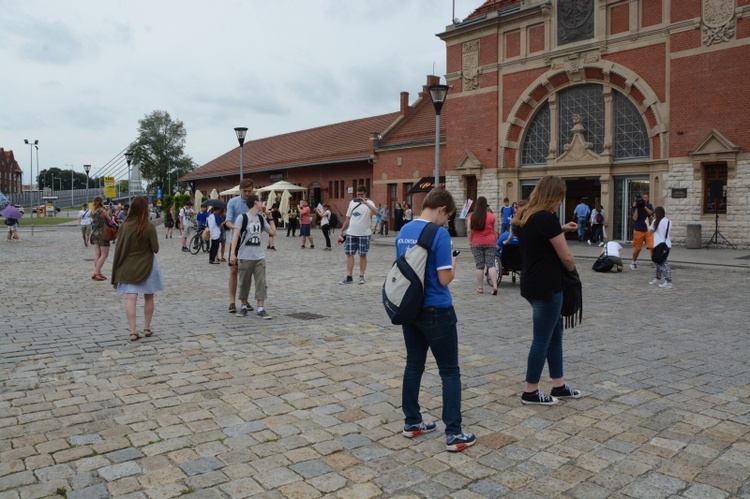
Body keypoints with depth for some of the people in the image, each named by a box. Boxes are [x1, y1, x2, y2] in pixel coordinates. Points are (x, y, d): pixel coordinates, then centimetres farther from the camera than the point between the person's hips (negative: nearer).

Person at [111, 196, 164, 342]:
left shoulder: (124, 225, -5)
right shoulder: (149, 227, -13)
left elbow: (119, 248, -1)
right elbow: (155, 249, -10)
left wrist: (117, 270, 8)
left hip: (128, 267, 2)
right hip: (146, 265, -2)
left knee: (130, 298, -1)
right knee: (148, 297, 13)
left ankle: (133, 332, -5)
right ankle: (147, 328, 20)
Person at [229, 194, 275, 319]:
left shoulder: (261, 218, 11)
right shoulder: (242, 217, -5)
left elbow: (273, 232, 14)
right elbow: (235, 235, -11)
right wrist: (232, 253, -19)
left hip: (259, 257, 4)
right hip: (245, 257, -4)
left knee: (261, 283, -1)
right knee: (244, 283, 7)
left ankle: (261, 309, 2)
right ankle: (244, 307, 22)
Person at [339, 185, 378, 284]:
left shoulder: (369, 203, -4)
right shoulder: (352, 202, 10)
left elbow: (375, 212, -27)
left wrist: (366, 202, -33)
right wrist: (342, 230, 13)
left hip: (364, 234, -4)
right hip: (351, 233, 4)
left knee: (363, 255, 4)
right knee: (349, 254, 3)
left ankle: (362, 276, 13)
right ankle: (349, 277, 8)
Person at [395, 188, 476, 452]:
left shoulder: (403, 231, 5)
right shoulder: (439, 234, -17)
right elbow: (444, 279, -18)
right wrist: (453, 264, 3)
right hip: (436, 311, -7)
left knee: (414, 365, 16)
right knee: (449, 371, 3)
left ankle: (412, 422, 26)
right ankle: (454, 434, 6)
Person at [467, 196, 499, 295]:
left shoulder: (472, 217, -2)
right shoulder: (492, 216, -1)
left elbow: (469, 231, -3)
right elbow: (496, 231, 3)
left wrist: (470, 241, 8)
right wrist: (495, 242, 13)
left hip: (476, 243, 0)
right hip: (490, 243, 0)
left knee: (479, 266, 5)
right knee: (491, 265, 1)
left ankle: (480, 288, 9)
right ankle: (495, 286, -11)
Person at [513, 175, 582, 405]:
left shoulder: (524, 217, 8)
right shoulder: (547, 218, -18)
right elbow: (566, 257, -13)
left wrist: (560, 229, 17)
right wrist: (572, 269, 8)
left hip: (531, 284, 9)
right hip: (546, 287, -9)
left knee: (555, 334, 18)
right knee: (542, 338, 2)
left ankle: (559, 386, 27)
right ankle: (530, 392, 13)